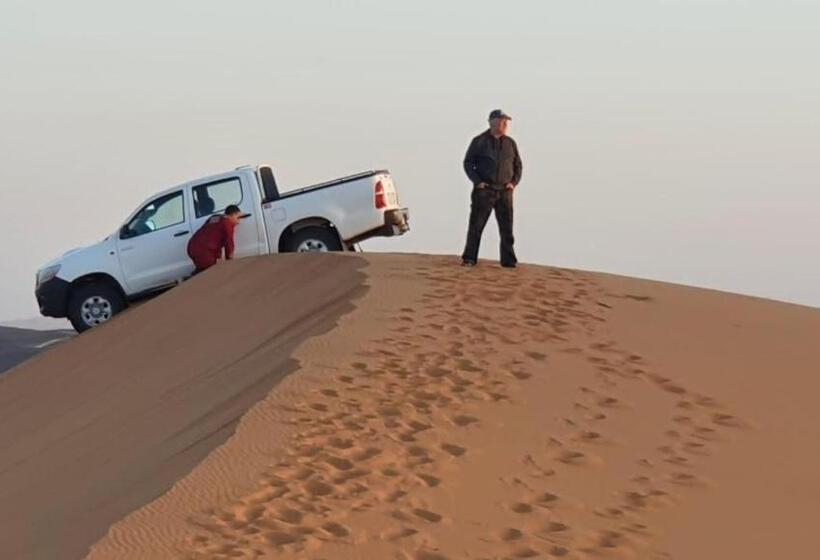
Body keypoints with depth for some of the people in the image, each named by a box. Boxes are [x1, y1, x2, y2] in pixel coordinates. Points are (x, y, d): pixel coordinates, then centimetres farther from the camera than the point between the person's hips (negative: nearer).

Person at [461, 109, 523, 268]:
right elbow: (468, 163, 2)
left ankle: (508, 260, 7)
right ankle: (469, 258, 2)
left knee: (506, 228, 3)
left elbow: (518, 165, 17)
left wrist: (514, 182, 2)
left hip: (505, 191, 3)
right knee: (476, 225, -2)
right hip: (484, 190, -3)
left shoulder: (510, 143, 11)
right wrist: (477, 181, -9)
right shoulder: (479, 141, 1)